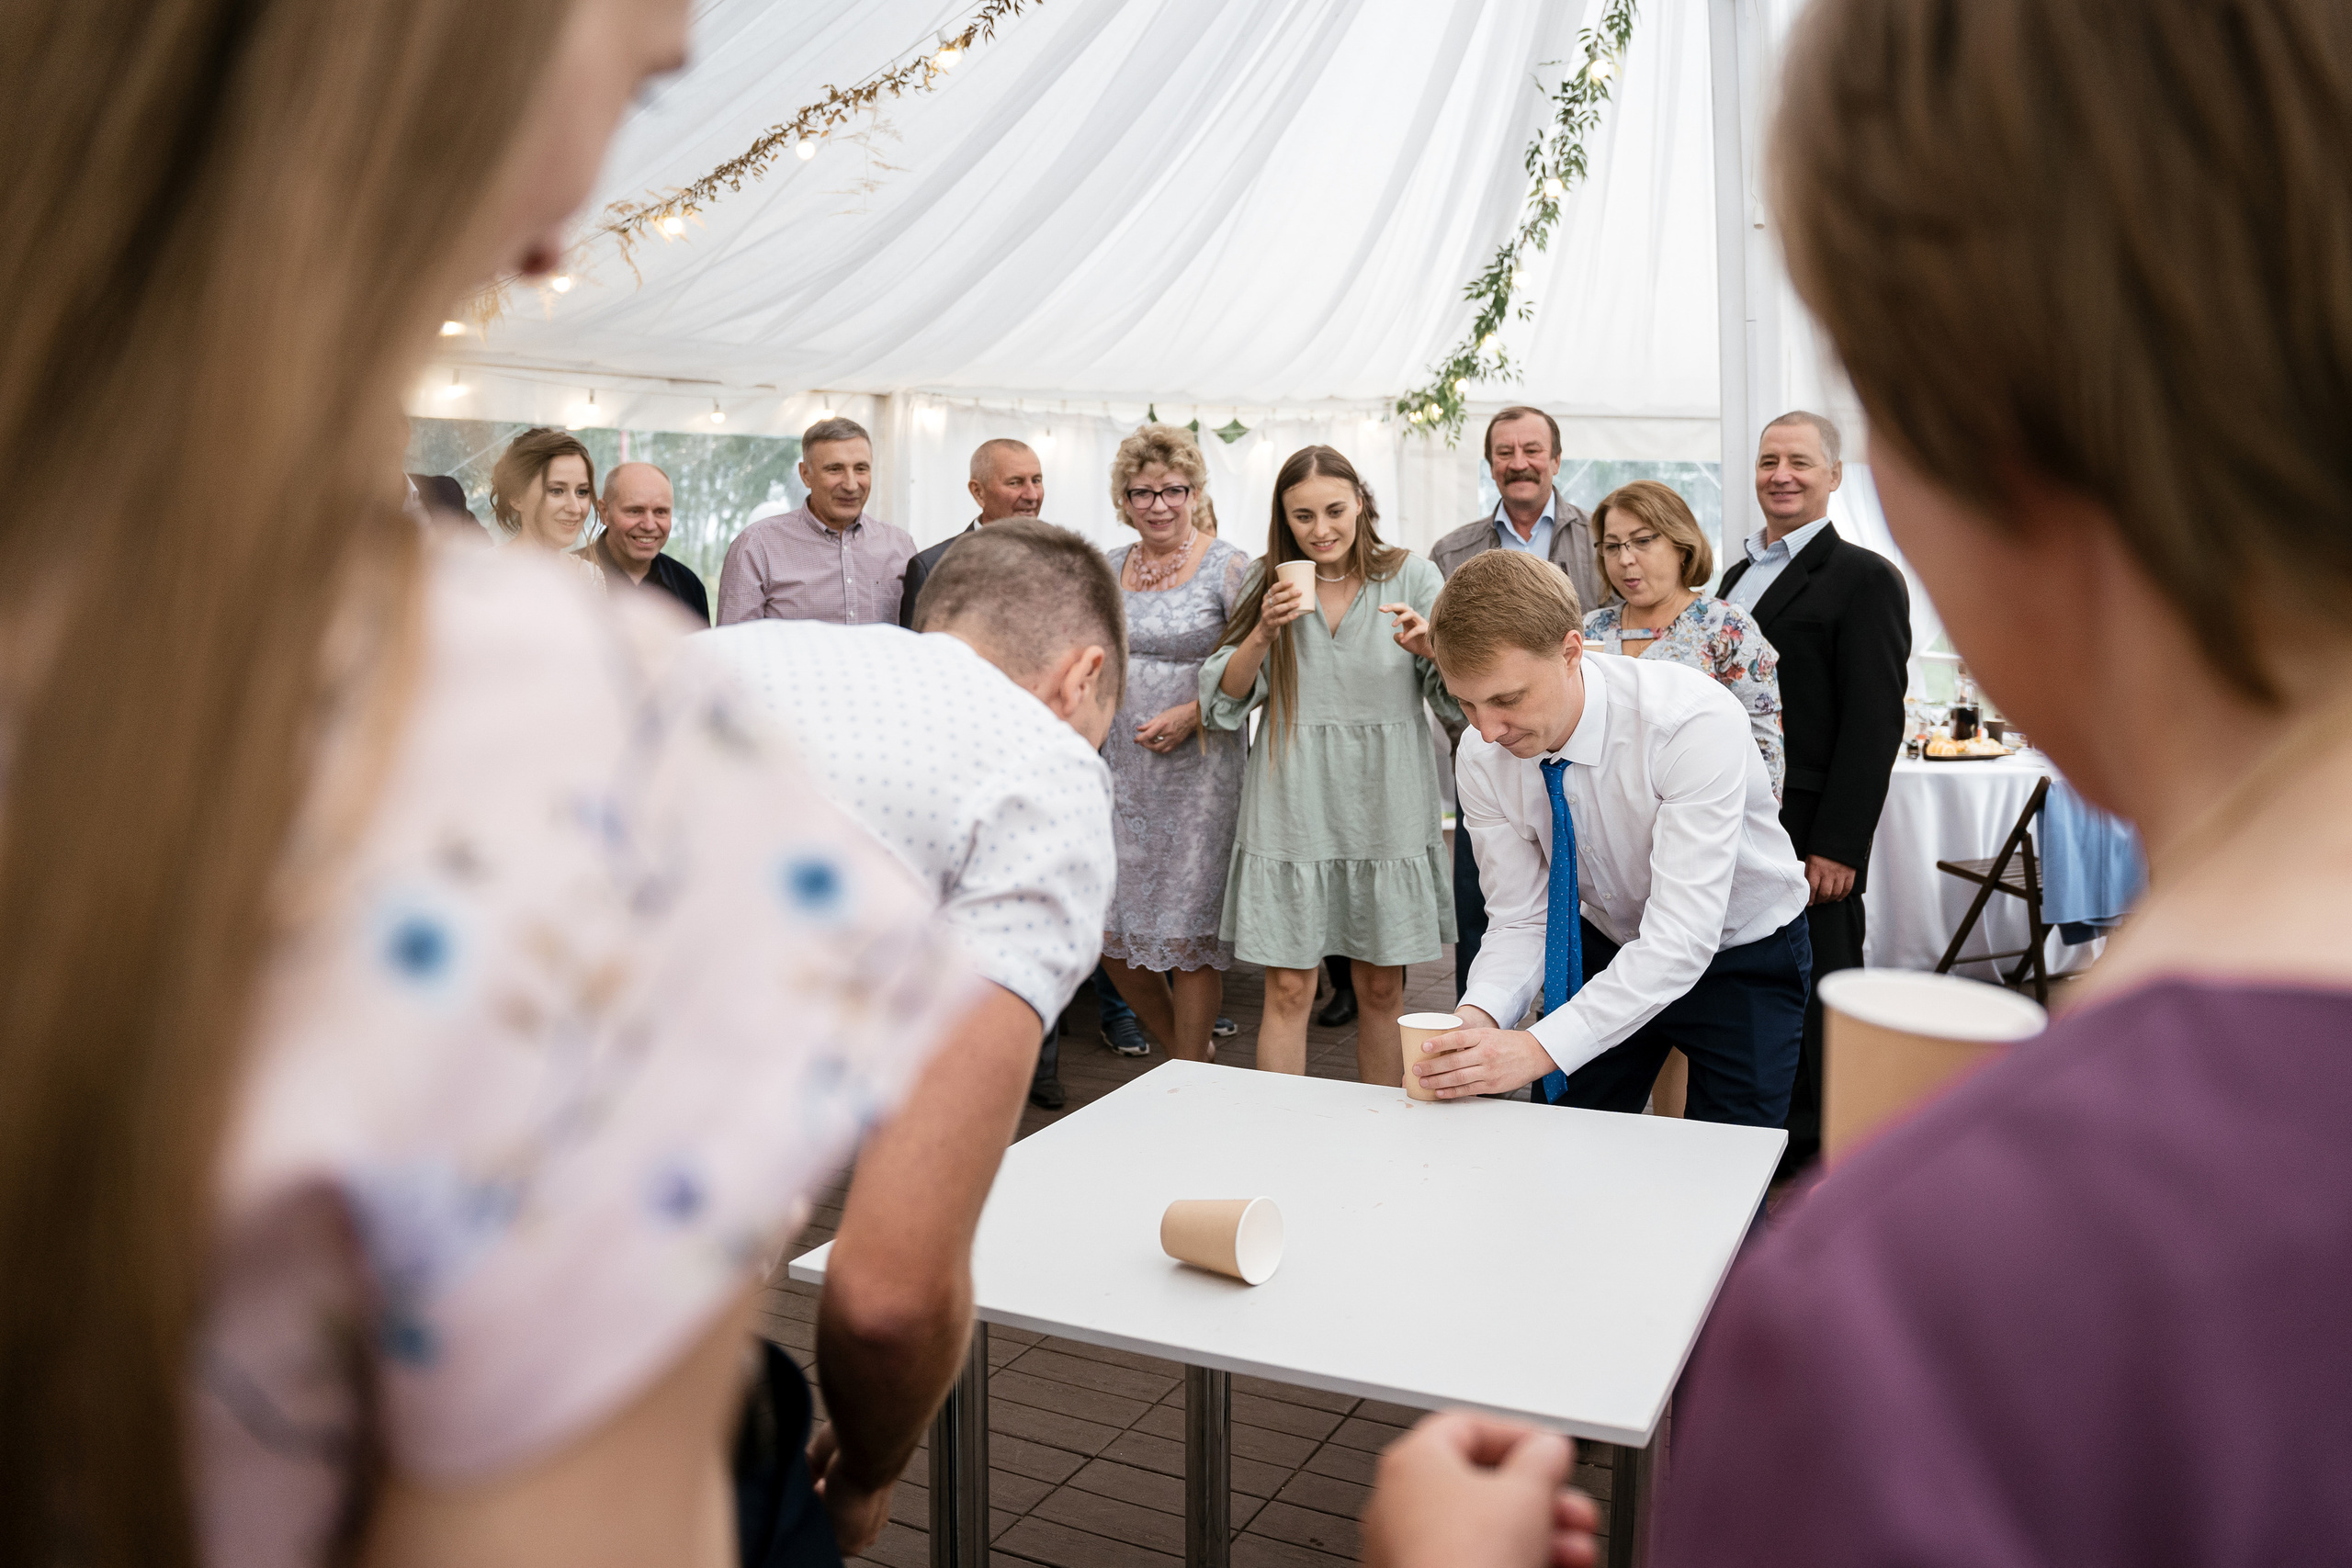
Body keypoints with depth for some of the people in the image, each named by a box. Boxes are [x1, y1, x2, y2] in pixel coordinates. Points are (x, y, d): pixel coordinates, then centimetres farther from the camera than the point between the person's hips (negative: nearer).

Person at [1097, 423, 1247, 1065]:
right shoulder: (1109, 568, 10)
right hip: (1120, 769, 5)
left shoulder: (1228, 567, -5)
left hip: (1198, 772, -5)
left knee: (1189, 931, -1)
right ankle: (1182, 1049, 29)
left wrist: (1193, 713, -17)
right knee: (1108, 927, 7)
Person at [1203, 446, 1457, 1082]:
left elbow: (1459, 696, -1)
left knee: (1382, 988, 10)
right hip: (1292, 808, 0)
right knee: (1288, 990, 1)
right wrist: (1265, 632, -13)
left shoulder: (1411, 575, 2)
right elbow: (1223, 702, 2)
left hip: (1385, 807, 0)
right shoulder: (1267, 582, 6)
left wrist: (1432, 646, -22)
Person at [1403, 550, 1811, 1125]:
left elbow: (1683, 935, -38)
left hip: (1739, 958, -3)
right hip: (1609, 947, 4)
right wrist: (1479, 1015, -35)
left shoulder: (1695, 721, -34)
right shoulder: (1480, 757, -18)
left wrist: (1541, 1048, -46)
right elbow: (1520, 920, -13)